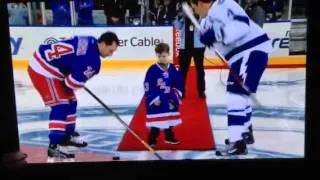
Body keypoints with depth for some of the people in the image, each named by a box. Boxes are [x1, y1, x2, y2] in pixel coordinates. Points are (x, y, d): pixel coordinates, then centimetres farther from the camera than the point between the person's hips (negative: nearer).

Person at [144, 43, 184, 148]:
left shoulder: (173, 69, 0)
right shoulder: (152, 70, -13)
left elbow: (178, 84, 9)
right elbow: (147, 86, -13)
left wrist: (177, 96, 3)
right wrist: (154, 98, -16)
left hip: (169, 100, 5)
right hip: (156, 101, -5)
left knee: (170, 119, 17)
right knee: (156, 122, -5)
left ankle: (169, 137, 34)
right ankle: (152, 140, 6)